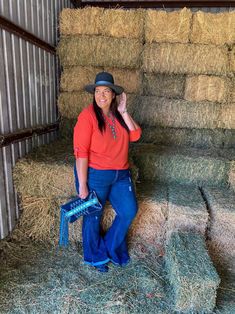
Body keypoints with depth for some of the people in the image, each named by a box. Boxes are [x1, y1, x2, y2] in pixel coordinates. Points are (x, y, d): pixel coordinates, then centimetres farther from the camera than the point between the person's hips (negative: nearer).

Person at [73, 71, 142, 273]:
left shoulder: (118, 115, 5)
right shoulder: (88, 115, -15)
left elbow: (135, 136, -5)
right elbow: (81, 152, -18)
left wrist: (123, 112, -12)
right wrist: (82, 185, -18)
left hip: (121, 174, 6)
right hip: (95, 175, -6)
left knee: (129, 211, 10)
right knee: (93, 217, 11)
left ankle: (112, 247, 35)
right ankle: (96, 256, 38)